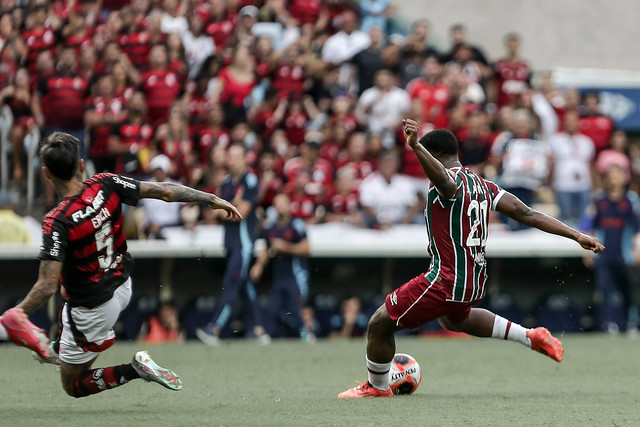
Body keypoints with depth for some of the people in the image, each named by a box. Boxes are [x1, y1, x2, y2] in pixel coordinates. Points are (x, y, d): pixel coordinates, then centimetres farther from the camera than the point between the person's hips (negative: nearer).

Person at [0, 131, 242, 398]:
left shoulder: (56, 223, -31)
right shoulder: (105, 185, -17)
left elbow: (47, 287, -34)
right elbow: (164, 191, -11)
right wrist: (213, 199, 0)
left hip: (91, 309, -7)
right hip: (122, 285, 7)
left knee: (72, 385, 12)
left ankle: (135, 370, -9)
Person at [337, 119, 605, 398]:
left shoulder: (450, 180, -17)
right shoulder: (482, 185, 7)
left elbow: (443, 178, -45)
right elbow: (527, 215, 1)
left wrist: (416, 147, -65)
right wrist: (577, 236, 1)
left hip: (445, 281, -9)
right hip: (476, 281, 9)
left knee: (379, 324, 6)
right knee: (454, 319, 41)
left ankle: (376, 387, 25)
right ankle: (532, 337, 36)